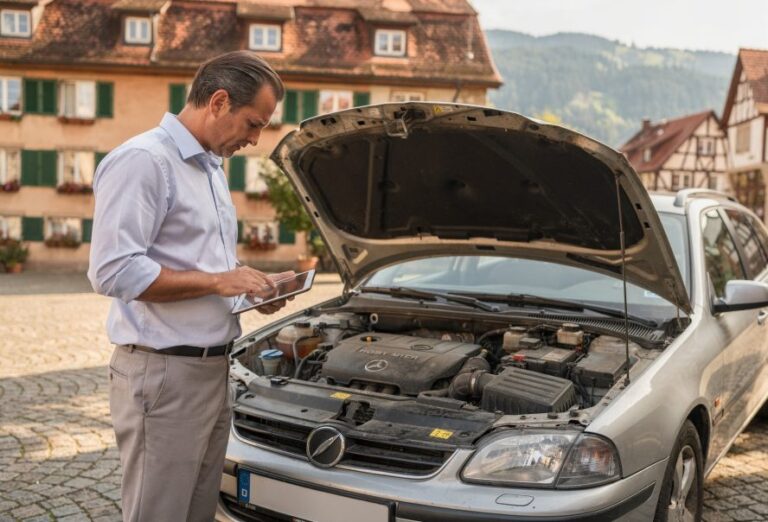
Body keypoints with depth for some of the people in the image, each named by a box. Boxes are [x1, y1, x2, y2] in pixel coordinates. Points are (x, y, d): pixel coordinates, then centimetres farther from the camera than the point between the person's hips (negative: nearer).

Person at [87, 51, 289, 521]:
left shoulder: (211, 168, 17)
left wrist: (251, 282, 8)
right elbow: (114, 271, -23)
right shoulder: (142, 160, -14)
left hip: (214, 370, 9)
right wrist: (217, 281, -18)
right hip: (164, 374, -9)